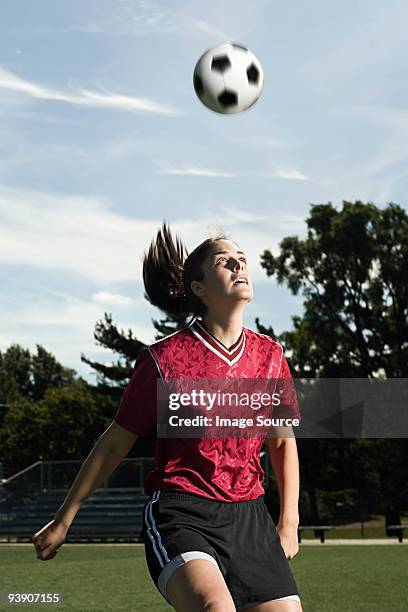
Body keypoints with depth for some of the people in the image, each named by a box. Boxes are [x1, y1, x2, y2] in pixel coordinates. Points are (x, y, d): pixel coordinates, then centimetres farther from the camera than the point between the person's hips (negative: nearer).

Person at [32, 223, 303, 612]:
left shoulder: (270, 355, 7)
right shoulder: (164, 358, -6)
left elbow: (283, 441, 20)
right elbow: (114, 444, 3)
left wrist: (289, 521, 14)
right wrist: (63, 519, 8)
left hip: (249, 517, 5)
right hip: (178, 514, -5)